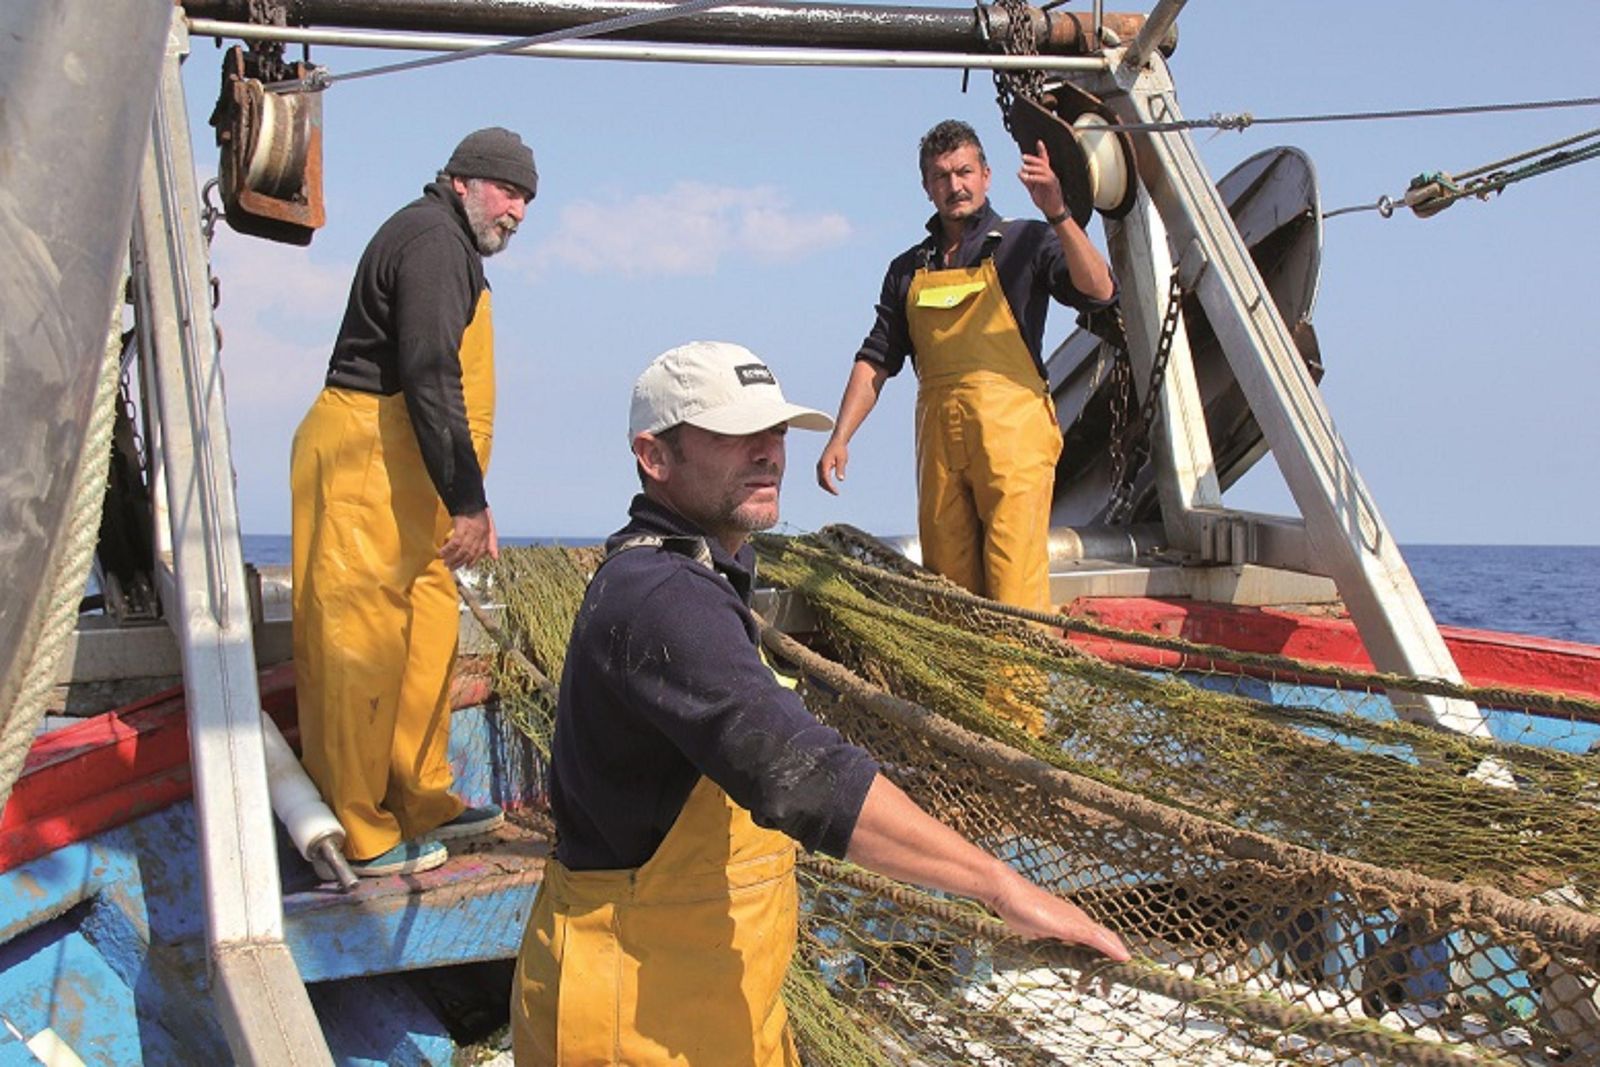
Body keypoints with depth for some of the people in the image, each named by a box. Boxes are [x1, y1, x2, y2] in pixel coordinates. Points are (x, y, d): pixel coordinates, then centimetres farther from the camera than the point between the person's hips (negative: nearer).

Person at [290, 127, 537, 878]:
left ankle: (423, 802, 23)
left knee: (427, 631, 14)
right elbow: (430, 378, -21)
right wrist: (468, 501, -23)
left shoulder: (444, 244, 22)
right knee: (360, 645, -6)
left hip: (397, 470, 11)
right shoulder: (435, 240, -11)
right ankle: (360, 835, -1)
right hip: (368, 459, -11)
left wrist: (465, 495, 21)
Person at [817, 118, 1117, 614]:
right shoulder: (909, 269, 20)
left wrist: (1057, 214, -20)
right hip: (938, 436, 4)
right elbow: (875, 361, 18)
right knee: (946, 587, 4)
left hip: (1012, 428, -4)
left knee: (1014, 583, -12)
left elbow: (1098, 291, -8)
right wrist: (839, 438, 7)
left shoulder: (1023, 241, 8)